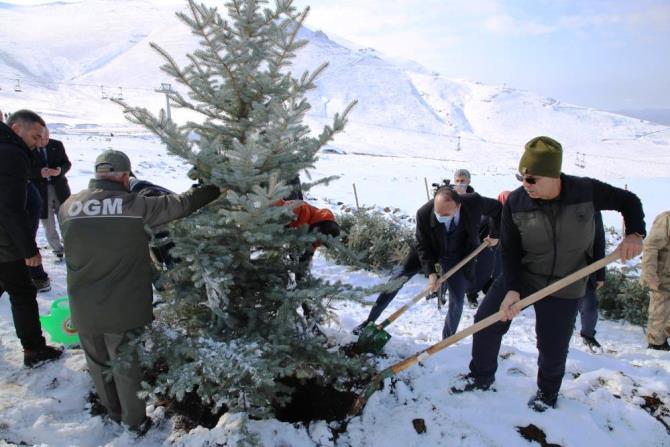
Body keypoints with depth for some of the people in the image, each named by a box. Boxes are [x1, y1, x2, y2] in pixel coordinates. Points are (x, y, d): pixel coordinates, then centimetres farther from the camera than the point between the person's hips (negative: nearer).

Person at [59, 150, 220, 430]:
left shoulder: (67, 207, -3)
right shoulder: (134, 205, -16)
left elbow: (77, 247, 11)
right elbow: (180, 204, -9)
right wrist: (218, 187, 3)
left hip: (84, 309, 4)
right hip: (125, 309, -4)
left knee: (99, 365, 24)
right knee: (128, 366, 15)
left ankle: (113, 412, 44)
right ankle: (135, 421, 32)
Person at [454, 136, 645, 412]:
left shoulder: (587, 191, -18)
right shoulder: (515, 203, -17)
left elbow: (629, 201, 0)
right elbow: (509, 251, -12)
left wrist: (635, 233, -16)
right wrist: (512, 289, -23)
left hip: (564, 286, -1)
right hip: (520, 275, 1)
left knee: (553, 348, 6)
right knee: (486, 320, -2)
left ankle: (548, 391, 40)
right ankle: (481, 376, 24)